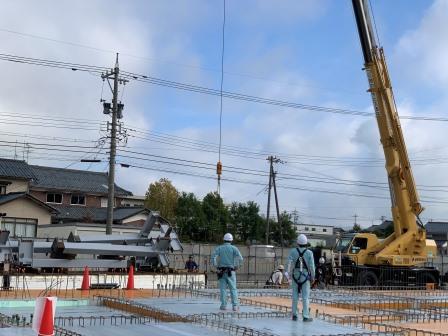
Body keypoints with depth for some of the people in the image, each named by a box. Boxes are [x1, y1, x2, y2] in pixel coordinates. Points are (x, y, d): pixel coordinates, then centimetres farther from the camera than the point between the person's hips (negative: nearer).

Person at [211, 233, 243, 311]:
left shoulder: (219, 248, 5)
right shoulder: (234, 248, 0)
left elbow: (213, 257, -9)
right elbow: (240, 259, -12)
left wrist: (216, 266, 0)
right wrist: (236, 267, 1)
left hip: (221, 271, 1)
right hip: (230, 272, -1)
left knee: (223, 289, 5)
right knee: (233, 289, 2)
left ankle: (223, 305, 2)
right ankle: (235, 306, -5)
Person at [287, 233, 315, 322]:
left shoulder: (293, 251, -5)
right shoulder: (309, 253, -8)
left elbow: (290, 264, -13)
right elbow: (312, 266, -7)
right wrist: (313, 277, 4)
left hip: (295, 276, 2)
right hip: (305, 277, -2)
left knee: (295, 297, 10)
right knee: (305, 297, 2)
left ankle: (294, 315, 14)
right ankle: (305, 316, 1)